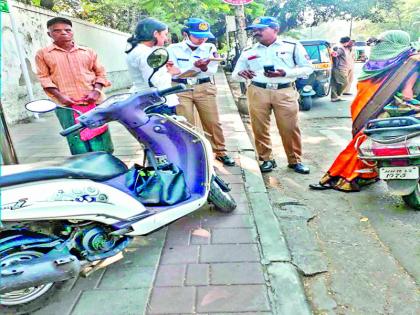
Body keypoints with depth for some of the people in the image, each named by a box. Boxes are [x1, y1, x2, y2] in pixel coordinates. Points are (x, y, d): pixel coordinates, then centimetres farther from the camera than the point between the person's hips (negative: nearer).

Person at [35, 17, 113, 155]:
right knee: (79, 147, -6)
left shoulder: (88, 51, 15)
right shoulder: (43, 54, 11)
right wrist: (60, 96, -9)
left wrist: (96, 90, -4)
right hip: (67, 106, -2)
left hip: (94, 102, 2)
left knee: (102, 143, 2)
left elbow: (100, 73, 14)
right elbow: (44, 77, 6)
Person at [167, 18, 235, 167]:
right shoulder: (173, 49, -2)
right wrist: (195, 66, -21)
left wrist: (204, 68, -26)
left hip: (204, 88, 2)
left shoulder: (210, 48, 3)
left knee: (213, 123, 5)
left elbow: (212, 71, -3)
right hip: (181, 90, -1)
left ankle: (220, 152, 20)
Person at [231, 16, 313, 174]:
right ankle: (267, 159, 17)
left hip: (285, 92, -2)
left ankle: (295, 160, 14)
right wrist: (241, 74, -8)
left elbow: (308, 68, 6)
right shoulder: (248, 52, 14)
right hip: (258, 92, 2)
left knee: (290, 128, -2)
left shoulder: (293, 46, 7)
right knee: (259, 129, 2)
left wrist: (285, 73, -10)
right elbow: (235, 74, 18)